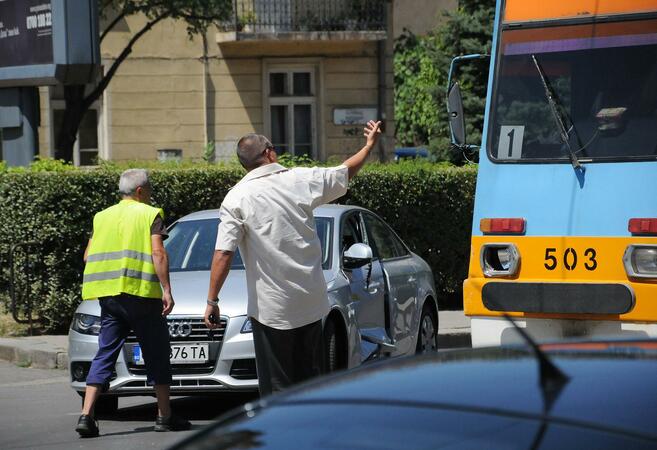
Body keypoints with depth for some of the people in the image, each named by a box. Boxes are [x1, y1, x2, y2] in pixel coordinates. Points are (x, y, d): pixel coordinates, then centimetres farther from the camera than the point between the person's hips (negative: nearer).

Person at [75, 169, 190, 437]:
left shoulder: (102, 216, 15)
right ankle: (165, 417, 9)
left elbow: (88, 256, 13)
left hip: (107, 294, 5)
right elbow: (158, 253, -10)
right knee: (156, 353, 6)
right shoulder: (150, 214, 0)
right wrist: (166, 290, -10)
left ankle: (86, 415, -6)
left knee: (105, 353, 7)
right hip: (140, 292, -5)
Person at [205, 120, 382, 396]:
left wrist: (212, 301, -10)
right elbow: (346, 173, 18)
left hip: (271, 308, -4)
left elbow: (223, 254, -15)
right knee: (311, 378, 14)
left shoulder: (237, 198, -8)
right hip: (310, 301, 4)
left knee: (276, 386, 0)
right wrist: (369, 145, 35)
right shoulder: (301, 180, 1)